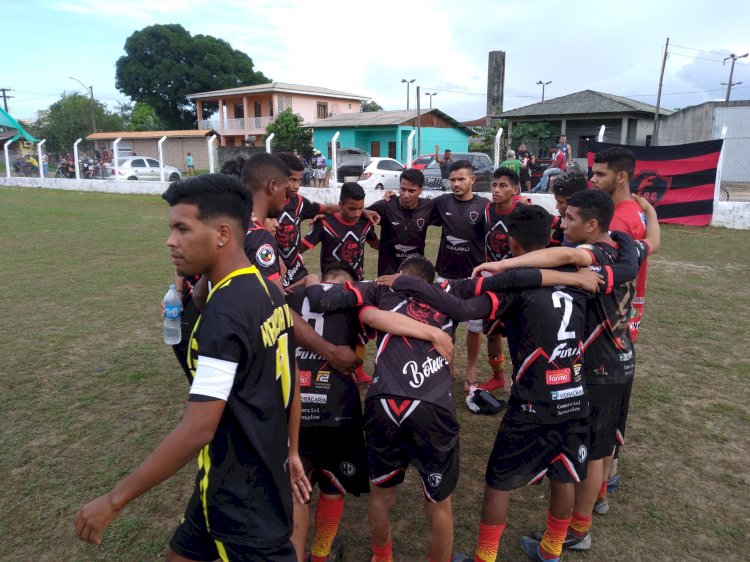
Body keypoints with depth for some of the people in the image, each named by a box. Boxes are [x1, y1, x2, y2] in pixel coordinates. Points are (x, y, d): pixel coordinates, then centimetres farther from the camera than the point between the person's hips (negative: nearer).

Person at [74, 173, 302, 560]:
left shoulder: (224, 312, -28)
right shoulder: (268, 291, 1)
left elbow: (197, 430, -28)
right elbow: (287, 381, 9)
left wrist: (114, 500, -18)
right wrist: (288, 451, 19)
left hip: (243, 497, -9)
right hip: (264, 475, 9)